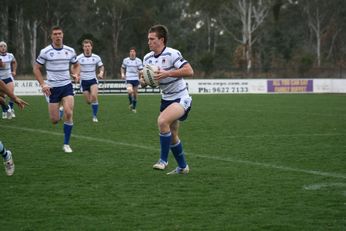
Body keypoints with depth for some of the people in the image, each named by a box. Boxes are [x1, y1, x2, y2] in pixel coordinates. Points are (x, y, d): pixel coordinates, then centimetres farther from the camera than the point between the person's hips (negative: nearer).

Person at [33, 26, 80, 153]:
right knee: (55, 120, -3)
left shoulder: (70, 51, 1)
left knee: (69, 114, -17)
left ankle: (66, 144, -4)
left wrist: (76, 74, -4)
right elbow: (36, 68, 1)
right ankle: (57, 112, 38)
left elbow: (76, 65, 17)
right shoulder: (45, 52, -7)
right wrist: (43, 84, -10)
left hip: (67, 86, 1)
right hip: (52, 88, -1)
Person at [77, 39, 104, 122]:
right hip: (84, 81, 0)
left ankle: (95, 116, -11)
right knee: (88, 101, 0)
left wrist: (101, 73, -11)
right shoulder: (79, 58, -7)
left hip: (93, 80, 0)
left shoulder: (96, 57, -2)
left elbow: (101, 67, 11)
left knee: (94, 96, -24)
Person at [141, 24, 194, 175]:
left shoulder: (172, 54, -18)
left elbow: (189, 71, -26)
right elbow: (144, 80, 12)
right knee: (172, 136, 14)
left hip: (181, 99, -8)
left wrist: (167, 73, -31)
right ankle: (182, 167, 31)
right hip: (166, 99, 8)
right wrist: (143, 81, -12)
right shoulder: (147, 58, 4)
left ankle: (163, 160, -15)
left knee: (162, 121, -29)